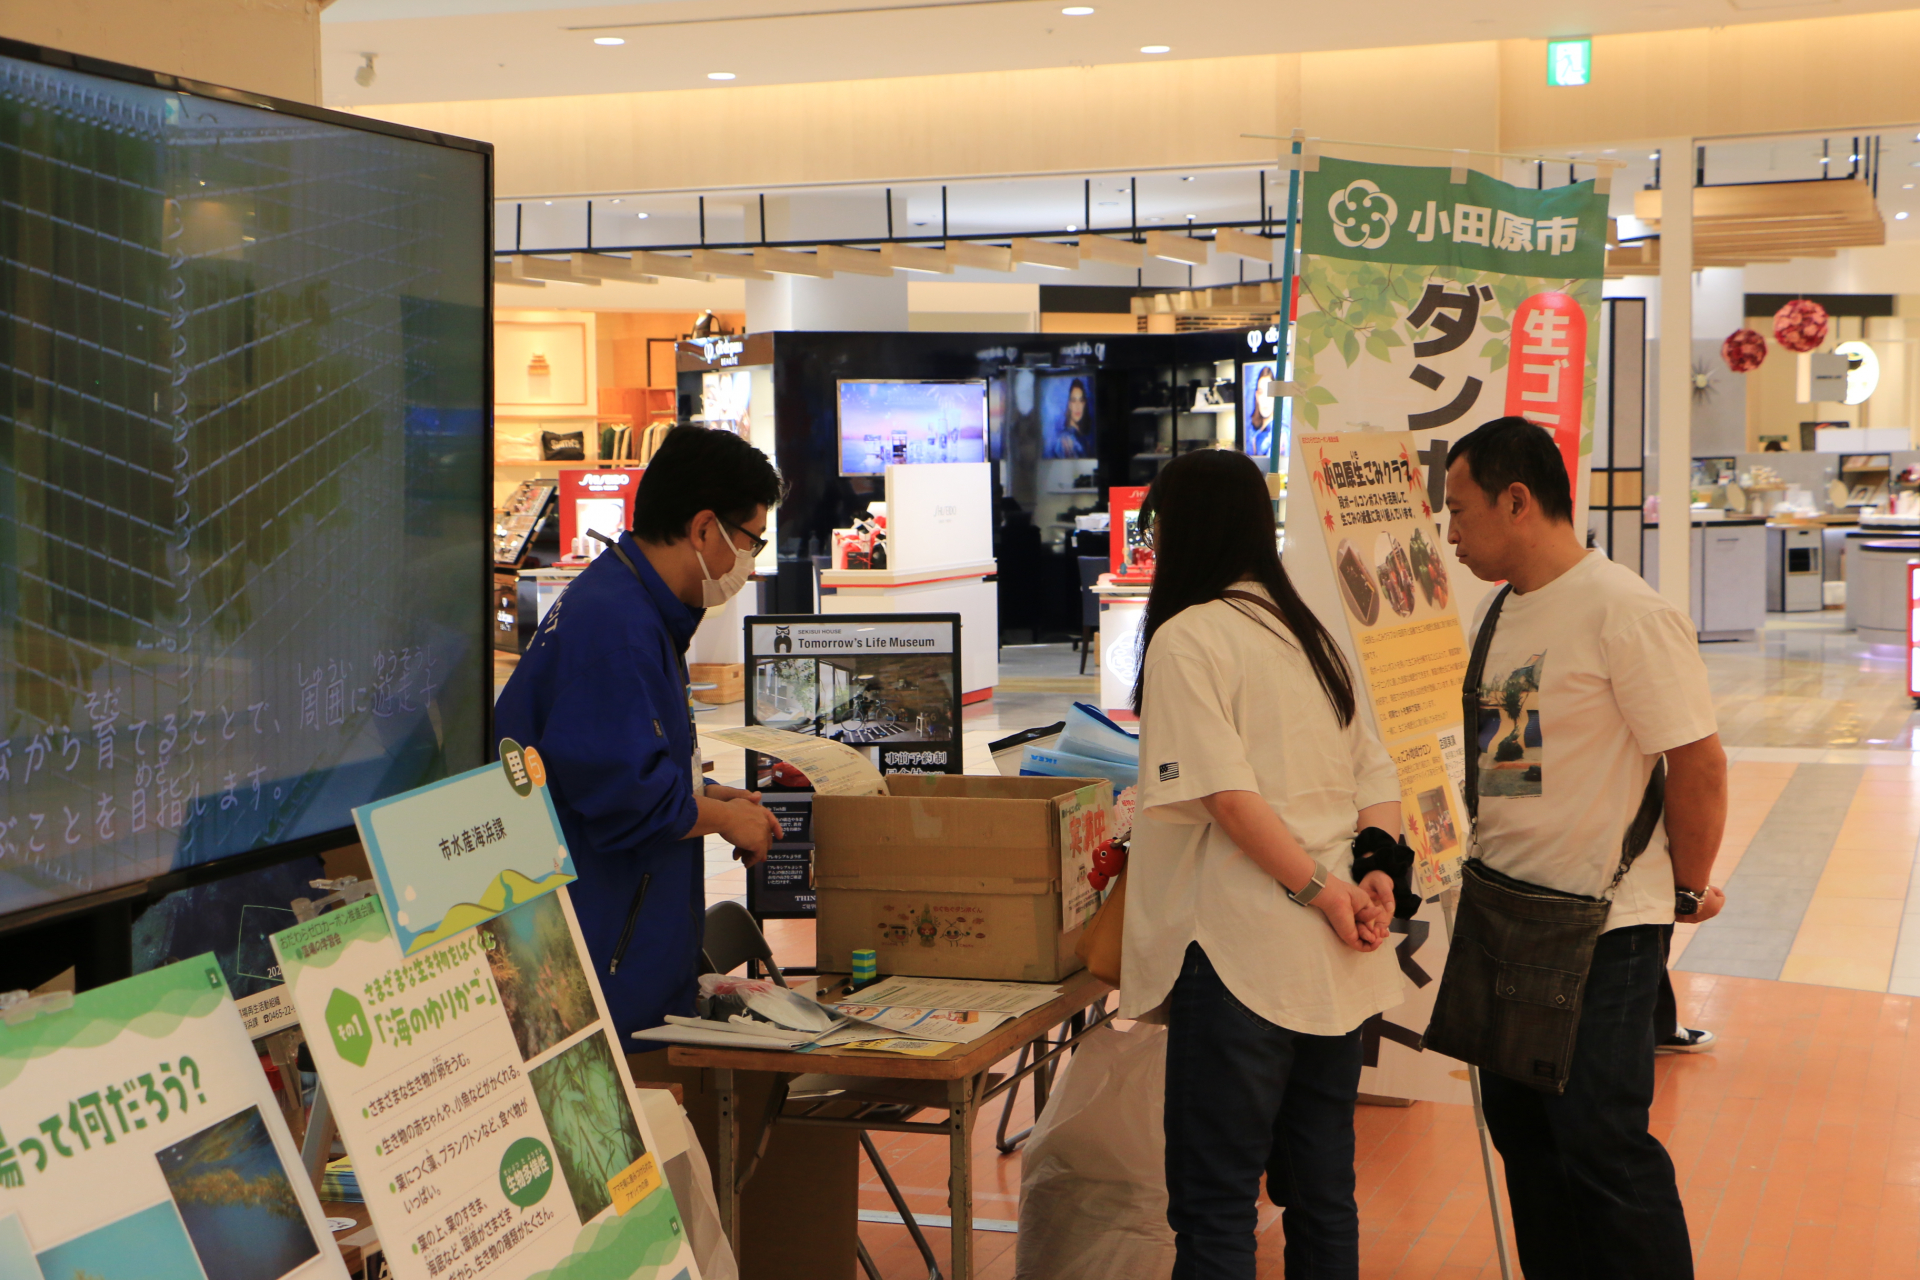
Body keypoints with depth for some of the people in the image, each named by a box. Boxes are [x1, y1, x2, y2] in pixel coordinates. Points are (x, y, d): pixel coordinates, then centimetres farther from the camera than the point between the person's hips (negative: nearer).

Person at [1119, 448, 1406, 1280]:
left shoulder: (1187, 636, -8)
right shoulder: (1307, 632, 17)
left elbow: (1226, 790, -18)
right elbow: (1376, 780, 14)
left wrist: (1319, 889, -13)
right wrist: (1374, 876, 0)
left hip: (1242, 954, -8)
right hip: (1335, 963, 8)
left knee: (1213, 1204, -3)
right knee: (1321, 1191, 14)